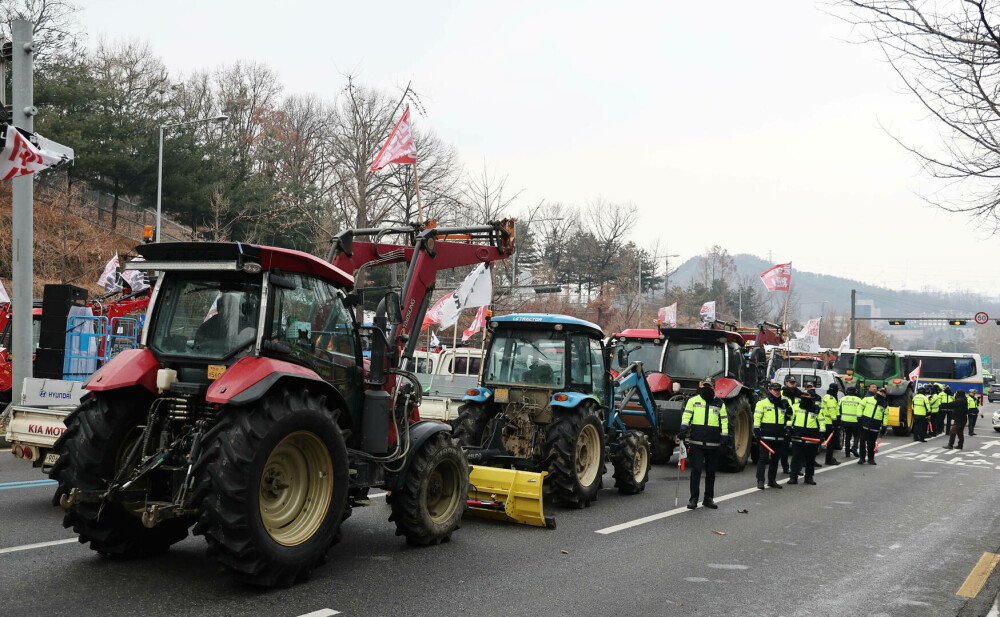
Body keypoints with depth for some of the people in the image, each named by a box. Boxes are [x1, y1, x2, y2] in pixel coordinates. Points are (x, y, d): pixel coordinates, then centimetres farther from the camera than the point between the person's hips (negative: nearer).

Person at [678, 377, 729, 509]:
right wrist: (684, 428, -16)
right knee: (696, 470, -7)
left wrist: (724, 436, -1)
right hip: (696, 443, -2)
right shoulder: (693, 400, 7)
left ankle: (709, 498, 19)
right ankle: (693, 498, -1)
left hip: (713, 444, 2)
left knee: (711, 472, 9)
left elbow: (724, 420, 10)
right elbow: (686, 415, 0)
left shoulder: (719, 403, 11)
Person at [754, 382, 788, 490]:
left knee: (775, 459, 10)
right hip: (766, 436, -5)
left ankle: (772, 480, 19)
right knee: (763, 458, -7)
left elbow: (788, 418, 26)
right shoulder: (762, 402, 0)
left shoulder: (783, 403, 16)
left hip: (779, 438, 5)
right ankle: (760, 481, -5)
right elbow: (757, 417, -4)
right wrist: (756, 431, -10)